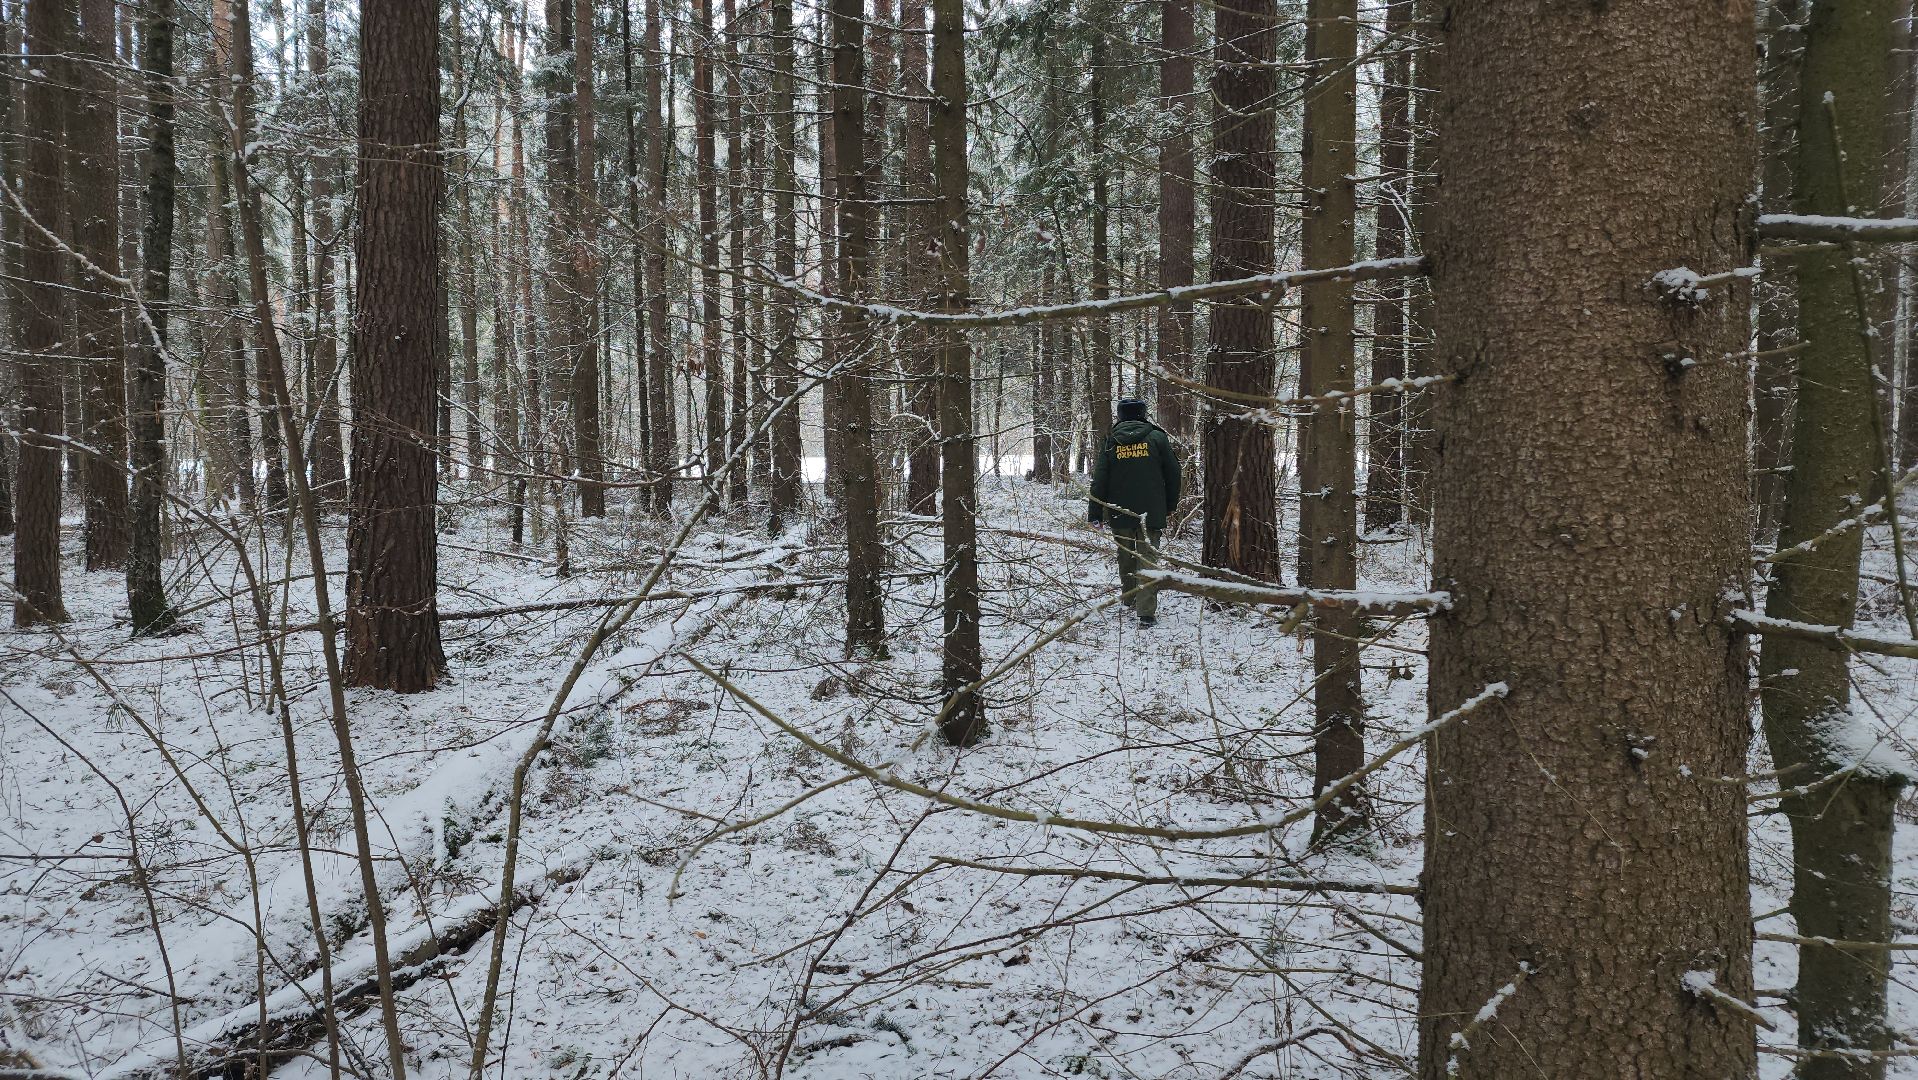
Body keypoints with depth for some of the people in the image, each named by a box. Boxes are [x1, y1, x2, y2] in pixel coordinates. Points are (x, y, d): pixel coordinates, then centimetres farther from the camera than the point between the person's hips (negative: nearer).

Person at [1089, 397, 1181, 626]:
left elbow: (1099, 480, -1)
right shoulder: (1157, 438, -1)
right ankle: (1147, 612, -11)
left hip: (1120, 513, 2)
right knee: (1148, 559, -2)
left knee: (1125, 557, 20)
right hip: (1151, 513, -1)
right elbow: (1173, 473, 4)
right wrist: (1170, 504, 18)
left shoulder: (1110, 442, 1)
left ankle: (1130, 600, 34)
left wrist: (1095, 513, 4)